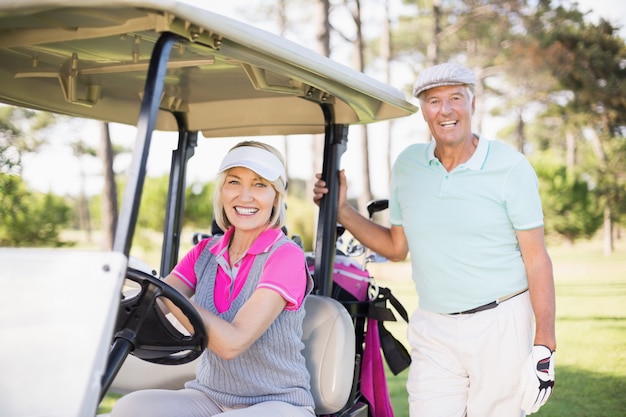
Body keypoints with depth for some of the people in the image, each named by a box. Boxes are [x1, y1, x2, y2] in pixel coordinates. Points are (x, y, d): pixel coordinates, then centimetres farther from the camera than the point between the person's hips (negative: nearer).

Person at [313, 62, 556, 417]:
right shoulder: (407, 164, 5)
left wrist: (545, 347, -11)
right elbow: (397, 247, 14)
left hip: (500, 325, -3)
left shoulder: (511, 167, -7)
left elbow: (536, 258, -7)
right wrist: (341, 211, 3)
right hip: (433, 330, 3)